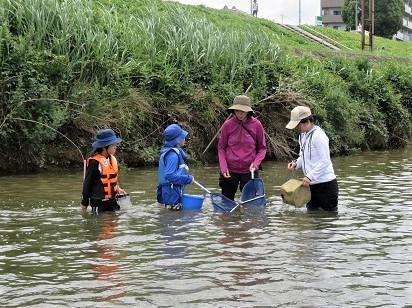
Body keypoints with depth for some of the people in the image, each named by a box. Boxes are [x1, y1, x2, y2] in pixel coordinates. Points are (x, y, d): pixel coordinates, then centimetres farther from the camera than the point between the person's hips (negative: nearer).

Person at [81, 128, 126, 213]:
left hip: (112, 200, 7)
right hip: (99, 202, -7)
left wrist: (117, 188, 5)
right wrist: (85, 203, -7)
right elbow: (87, 183, -11)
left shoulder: (113, 159, 8)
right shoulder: (94, 162, -17)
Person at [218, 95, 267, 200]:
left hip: (249, 171, 0)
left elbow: (262, 148, 3)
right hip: (230, 170, 1)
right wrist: (223, 167, -8)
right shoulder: (227, 125, -5)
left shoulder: (256, 125, -5)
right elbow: (221, 148, 3)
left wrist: (256, 163, -12)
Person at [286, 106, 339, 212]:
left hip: (325, 183, -9)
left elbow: (325, 161, -20)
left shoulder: (318, 135, -18)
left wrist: (310, 176, -23)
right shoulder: (303, 135, 10)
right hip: (311, 183, 9)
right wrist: (296, 163, 1)